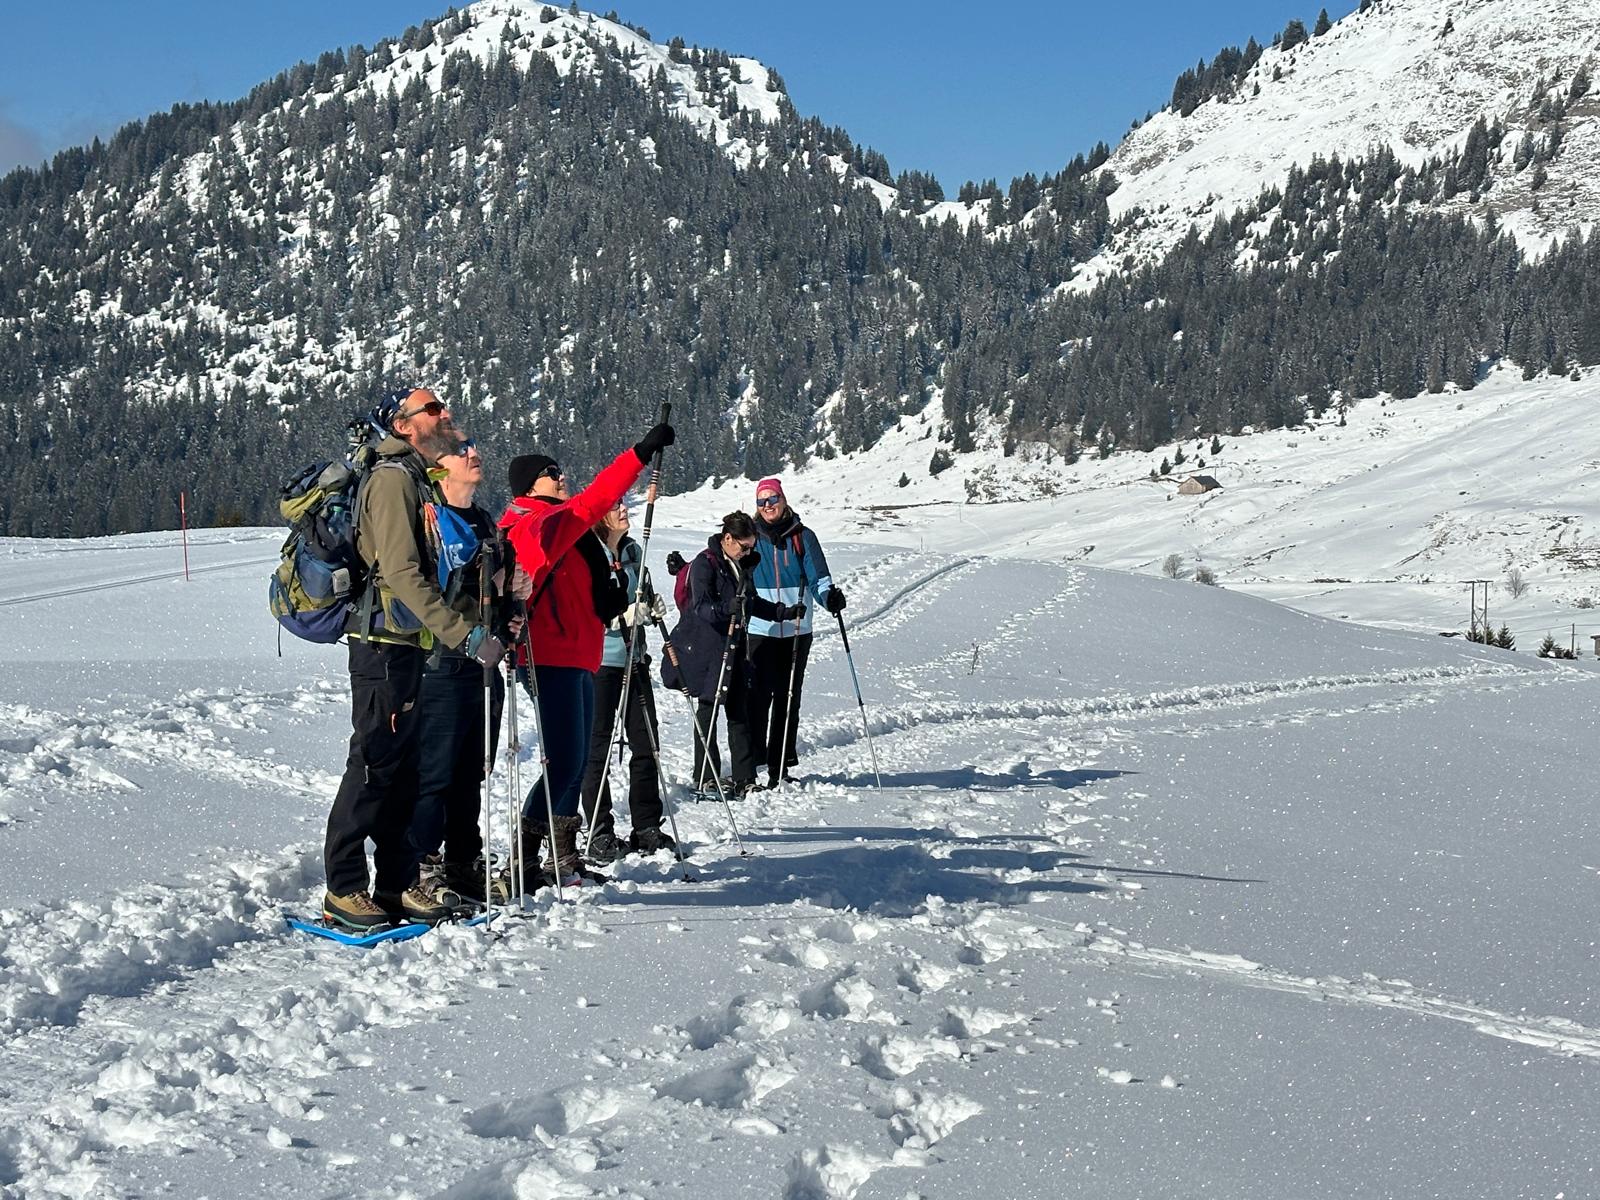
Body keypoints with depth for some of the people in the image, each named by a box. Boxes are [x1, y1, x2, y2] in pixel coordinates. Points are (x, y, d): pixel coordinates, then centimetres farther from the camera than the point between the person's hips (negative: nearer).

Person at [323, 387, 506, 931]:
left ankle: (394, 884, 16)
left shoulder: (422, 481, 20)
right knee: (374, 765, -7)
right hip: (385, 646, -9)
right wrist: (467, 634, -23)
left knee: (404, 767, 10)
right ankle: (343, 889, -2)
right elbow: (402, 573, -20)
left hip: (412, 646, 9)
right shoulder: (393, 477, -11)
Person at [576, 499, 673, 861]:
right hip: (598, 660, -7)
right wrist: (624, 615, -25)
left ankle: (647, 828, 18)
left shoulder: (632, 551, 12)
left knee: (647, 743, 9)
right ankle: (600, 835, 7)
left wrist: (651, 606, 3)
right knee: (597, 749, 0)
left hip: (633, 658, 7)